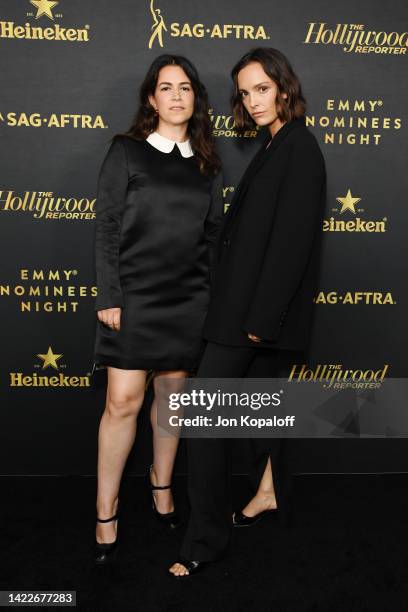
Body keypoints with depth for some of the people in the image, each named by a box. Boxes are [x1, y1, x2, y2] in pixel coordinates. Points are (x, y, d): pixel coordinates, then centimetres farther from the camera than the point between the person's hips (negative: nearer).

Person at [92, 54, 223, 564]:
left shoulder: (206, 163, 11)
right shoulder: (126, 152, 1)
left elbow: (214, 232, 12)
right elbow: (105, 228, -4)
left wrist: (214, 294, 7)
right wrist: (108, 296, -10)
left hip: (188, 297, 4)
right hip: (133, 293, -3)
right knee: (123, 401, -3)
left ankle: (161, 483, 31)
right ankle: (106, 513, 11)